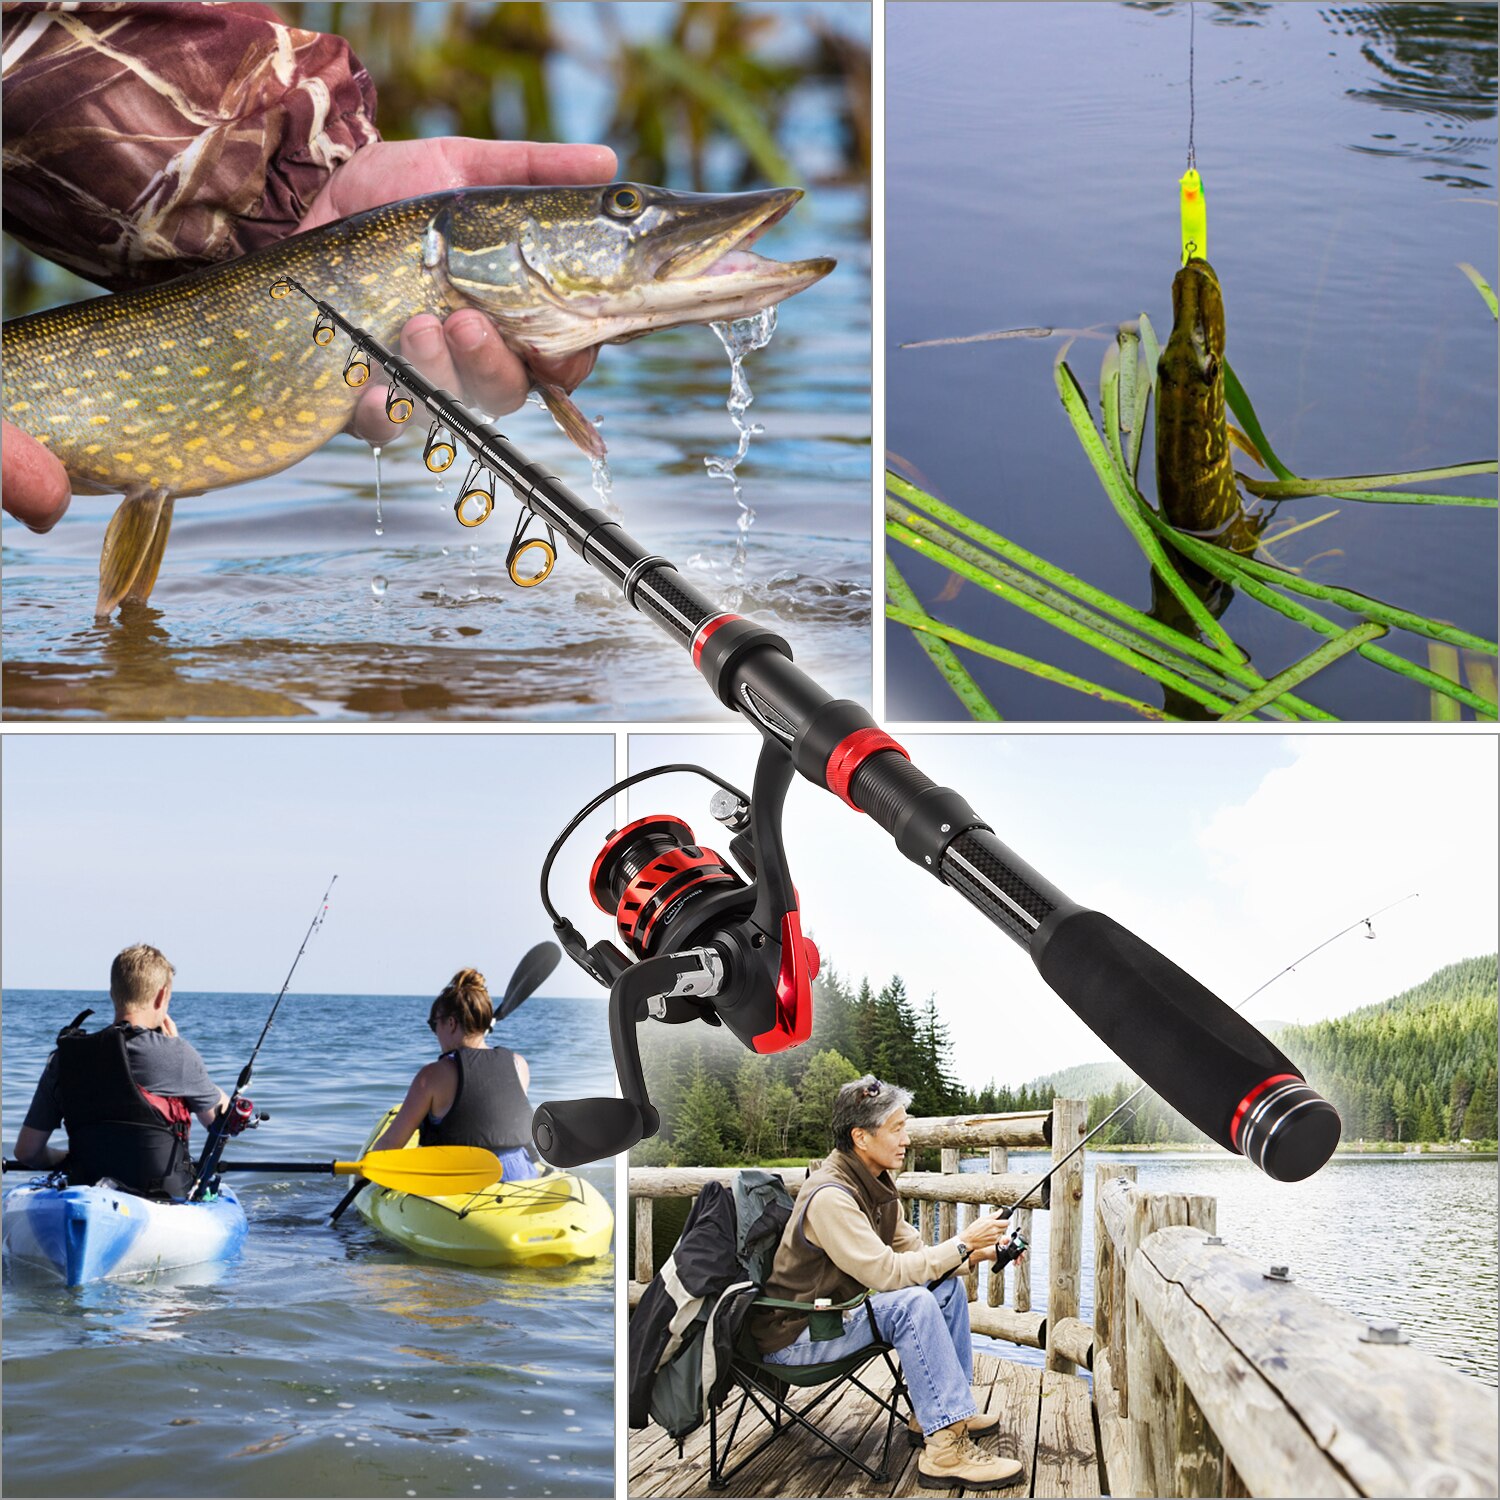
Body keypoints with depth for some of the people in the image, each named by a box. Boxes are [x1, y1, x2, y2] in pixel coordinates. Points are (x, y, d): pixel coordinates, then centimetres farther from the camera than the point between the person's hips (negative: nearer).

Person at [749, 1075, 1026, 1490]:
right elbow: (887, 1273, -30)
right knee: (912, 1302, -29)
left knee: (948, 1287, 10)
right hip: (794, 1337, -10)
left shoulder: (875, 1183, 4)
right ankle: (944, 1448, -27)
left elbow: (913, 1252, 7)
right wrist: (961, 1244, -22)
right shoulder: (830, 1196, -27)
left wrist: (976, 1252, -8)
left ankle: (947, 1407, 17)